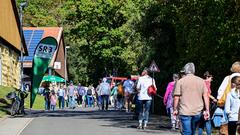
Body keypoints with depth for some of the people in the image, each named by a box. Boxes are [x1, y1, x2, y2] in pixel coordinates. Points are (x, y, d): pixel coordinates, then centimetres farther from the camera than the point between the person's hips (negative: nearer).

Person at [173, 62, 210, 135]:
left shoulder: (180, 81, -3)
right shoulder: (201, 81, 4)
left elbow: (176, 97, -6)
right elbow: (205, 96, 1)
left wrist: (175, 109, 6)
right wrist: (207, 110, 4)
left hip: (185, 112, -3)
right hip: (197, 112, 3)